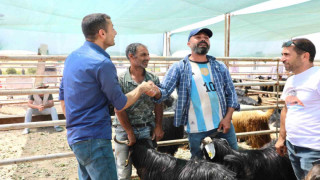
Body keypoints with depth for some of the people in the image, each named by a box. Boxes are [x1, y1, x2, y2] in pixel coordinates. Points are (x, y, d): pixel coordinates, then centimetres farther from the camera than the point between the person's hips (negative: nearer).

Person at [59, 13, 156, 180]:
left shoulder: (72, 57, 9)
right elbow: (120, 104, -10)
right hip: (94, 139, -9)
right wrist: (141, 89, 5)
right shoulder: (102, 63, -18)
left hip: (75, 136, 9)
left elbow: (62, 96, 16)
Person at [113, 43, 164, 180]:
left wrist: (158, 127, -1)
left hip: (147, 129, 3)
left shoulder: (153, 79, 3)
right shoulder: (121, 80, -9)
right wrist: (130, 133, -8)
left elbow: (158, 104, 6)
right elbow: (119, 109, -9)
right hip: (125, 129, -3)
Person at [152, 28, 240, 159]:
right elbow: (164, 91, -8)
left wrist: (228, 117, -3)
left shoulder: (220, 67, 9)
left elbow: (231, 93, 10)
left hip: (223, 125, 3)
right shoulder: (179, 68, -1)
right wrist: (155, 91, -32)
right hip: (197, 130, -3)